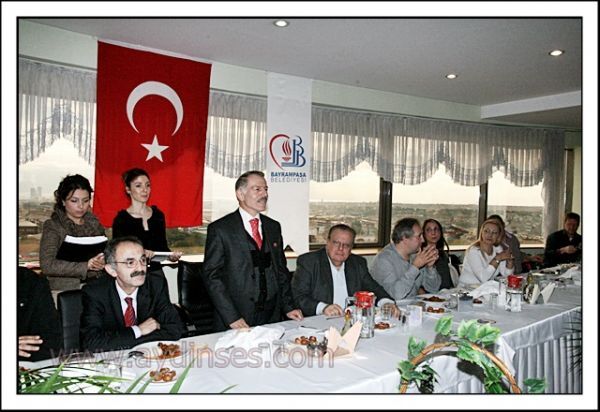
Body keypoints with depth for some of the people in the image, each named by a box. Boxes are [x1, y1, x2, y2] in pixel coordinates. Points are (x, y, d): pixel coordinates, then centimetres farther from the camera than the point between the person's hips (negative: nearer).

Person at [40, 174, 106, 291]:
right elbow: (47, 266, -11)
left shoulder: (94, 223, 13)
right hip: (64, 290, -3)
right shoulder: (52, 226, 0)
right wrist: (85, 266, -20)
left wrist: (103, 261, -8)